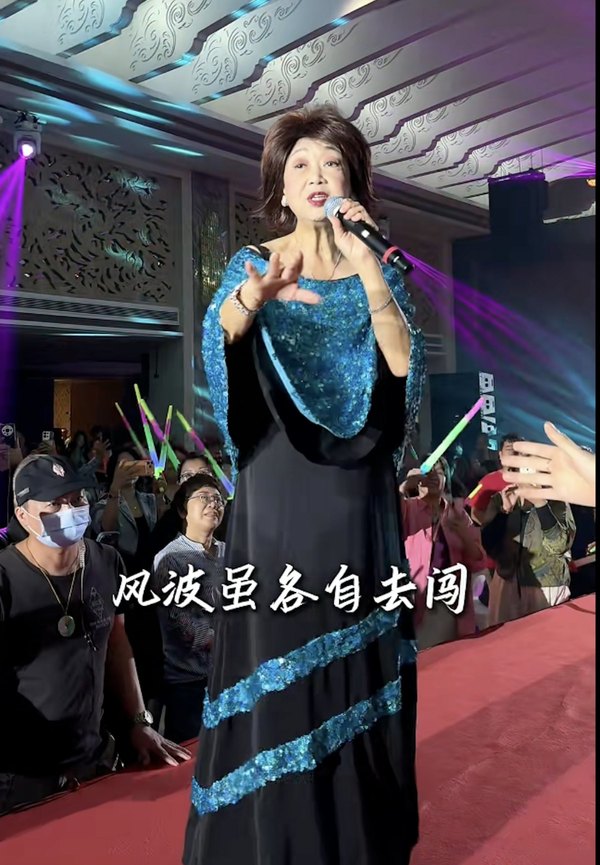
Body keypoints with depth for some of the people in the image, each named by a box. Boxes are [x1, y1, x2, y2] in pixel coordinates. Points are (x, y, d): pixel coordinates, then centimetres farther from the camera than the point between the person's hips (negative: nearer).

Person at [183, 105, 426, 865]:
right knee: (273, 664, 0)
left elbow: (403, 363, -8)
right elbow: (218, 333, -19)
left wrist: (367, 266, -18)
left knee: (359, 664, 7)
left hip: (358, 490, 2)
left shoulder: (378, 269, 8)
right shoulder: (253, 262, 4)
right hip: (278, 489, -1)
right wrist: (253, 296, -41)